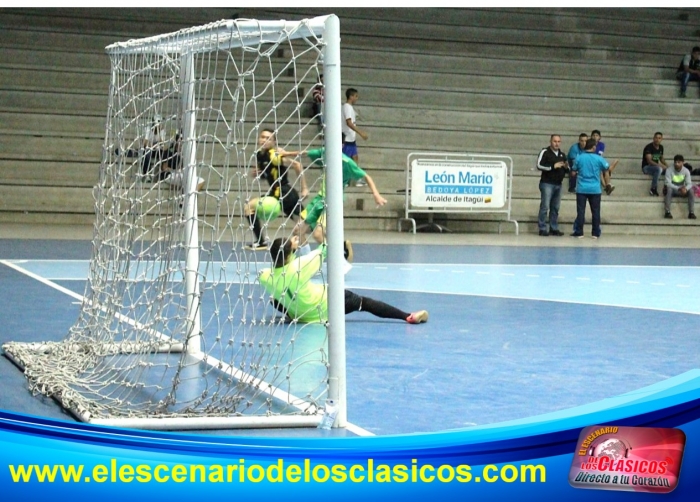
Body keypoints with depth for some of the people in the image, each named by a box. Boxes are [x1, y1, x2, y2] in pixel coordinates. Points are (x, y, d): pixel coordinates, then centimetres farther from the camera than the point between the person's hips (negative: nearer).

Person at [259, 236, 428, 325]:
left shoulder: (266, 277, -18)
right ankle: (409, 317, 0)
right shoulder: (297, 267, -30)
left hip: (298, 315, 5)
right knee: (364, 302, 4)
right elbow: (322, 252, -18)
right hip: (326, 307, -5)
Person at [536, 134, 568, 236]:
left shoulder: (562, 154, 17)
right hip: (547, 183, -6)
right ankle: (543, 229, -5)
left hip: (558, 185, 6)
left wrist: (566, 167, -1)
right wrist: (553, 166, -19)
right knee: (545, 206, -8)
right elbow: (539, 165, -13)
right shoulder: (545, 152, -2)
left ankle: (554, 228, 15)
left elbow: (566, 170, 23)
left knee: (555, 208, 9)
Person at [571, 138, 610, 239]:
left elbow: (574, 170, 3)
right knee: (595, 212, 7)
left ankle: (579, 232, 2)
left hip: (581, 189, 0)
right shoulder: (598, 158, -6)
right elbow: (607, 167, 9)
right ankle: (595, 233, 9)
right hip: (595, 189, 0)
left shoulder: (579, 158, -5)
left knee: (580, 211, 3)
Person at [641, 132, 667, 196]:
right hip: (646, 167, -8)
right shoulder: (649, 147, -19)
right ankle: (653, 189, -29)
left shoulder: (661, 147, 4)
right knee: (659, 169, -37)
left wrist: (666, 165, -3)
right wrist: (660, 165, -33)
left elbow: (661, 158, 17)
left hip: (656, 166, 8)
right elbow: (649, 161, -27)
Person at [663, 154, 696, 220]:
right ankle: (667, 212, -41)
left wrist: (685, 189, -41)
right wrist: (679, 188, -39)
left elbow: (689, 184, -17)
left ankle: (691, 212, -32)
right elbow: (668, 183, -25)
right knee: (668, 188, -36)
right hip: (672, 190, -2)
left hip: (682, 190, 2)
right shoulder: (669, 170, -16)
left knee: (691, 190, -28)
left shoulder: (686, 171, -10)